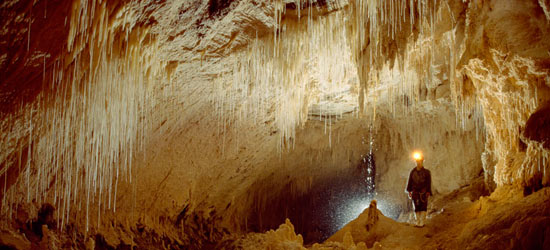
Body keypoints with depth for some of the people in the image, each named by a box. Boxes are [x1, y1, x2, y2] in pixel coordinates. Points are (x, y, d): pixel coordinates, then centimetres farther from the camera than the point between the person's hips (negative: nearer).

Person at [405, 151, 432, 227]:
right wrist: (409, 191, 1)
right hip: (415, 192, 3)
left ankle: (422, 222, -4)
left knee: (423, 207, -6)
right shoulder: (413, 172, 8)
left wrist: (428, 192, -8)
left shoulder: (426, 172, 2)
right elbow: (409, 181, 8)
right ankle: (417, 222, 12)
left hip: (423, 192, -3)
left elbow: (429, 183, 0)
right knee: (416, 207, 5)